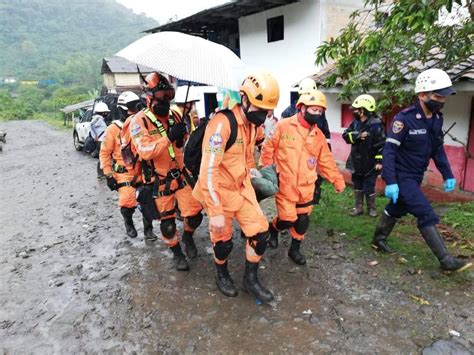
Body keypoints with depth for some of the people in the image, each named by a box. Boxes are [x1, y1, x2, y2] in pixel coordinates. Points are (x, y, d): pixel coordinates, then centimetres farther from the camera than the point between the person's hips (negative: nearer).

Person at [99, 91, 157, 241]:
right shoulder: (113, 129, -6)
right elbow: (105, 153, -2)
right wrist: (109, 175, -6)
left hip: (143, 172, 4)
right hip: (124, 174, -3)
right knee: (128, 203, -12)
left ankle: (148, 229, 22)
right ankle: (129, 223, 20)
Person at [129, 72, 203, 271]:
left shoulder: (174, 116, 3)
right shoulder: (139, 121, -13)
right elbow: (145, 151, -27)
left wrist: (183, 134, -4)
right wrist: (168, 137, -36)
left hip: (179, 175, 4)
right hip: (159, 181, -3)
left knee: (195, 214, 0)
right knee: (167, 222, 9)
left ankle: (188, 236, 32)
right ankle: (177, 253, 30)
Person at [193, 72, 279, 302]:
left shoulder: (252, 123, 1)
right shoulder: (222, 123, -27)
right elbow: (208, 170, -29)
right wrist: (215, 211, -28)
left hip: (243, 187, 7)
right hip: (220, 191, -7)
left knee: (260, 232, 5)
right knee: (223, 240, 10)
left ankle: (251, 278, 26)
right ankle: (222, 275, 40)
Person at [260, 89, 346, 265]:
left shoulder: (318, 135, 5)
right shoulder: (284, 126, -10)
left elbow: (326, 161, 11)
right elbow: (268, 149, -4)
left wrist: (338, 180, 9)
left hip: (306, 187, 5)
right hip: (285, 185, -5)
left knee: (303, 220, 10)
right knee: (288, 219, -4)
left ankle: (295, 249, 31)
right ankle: (273, 228, 30)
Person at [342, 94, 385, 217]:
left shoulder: (376, 125, -16)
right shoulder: (355, 122, 3)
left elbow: (382, 144, -16)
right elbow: (346, 135, -5)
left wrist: (379, 161, -18)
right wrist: (358, 135, -21)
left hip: (370, 164, -6)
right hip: (357, 162, 6)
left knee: (369, 187, 4)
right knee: (357, 186, 16)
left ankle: (371, 208, 24)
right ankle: (358, 207, 29)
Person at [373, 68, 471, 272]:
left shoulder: (437, 118, 3)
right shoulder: (405, 119, -21)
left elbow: (438, 149, 13)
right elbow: (389, 150, -22)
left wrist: (447, 175, 9)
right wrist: (390, 182, -27)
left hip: (416, 177, 8)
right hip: (402, 177, -8)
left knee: (396, 209, 19)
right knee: (427, 216, -8)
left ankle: (378, 240, 37)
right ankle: (445, 261, 0)